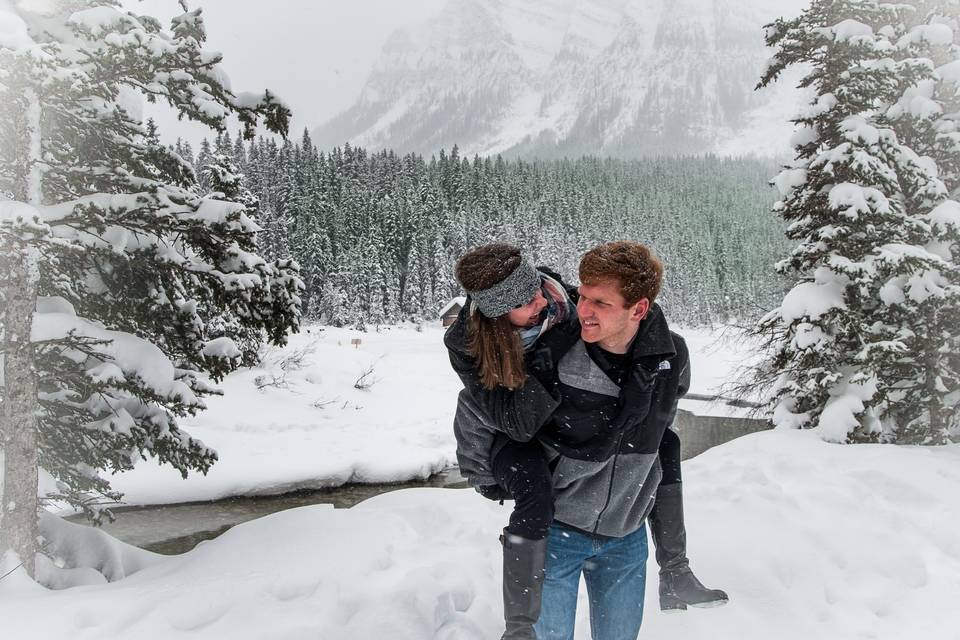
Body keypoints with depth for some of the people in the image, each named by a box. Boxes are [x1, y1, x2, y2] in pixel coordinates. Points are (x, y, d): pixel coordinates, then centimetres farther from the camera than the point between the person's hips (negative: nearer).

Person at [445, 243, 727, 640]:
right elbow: (518, 422, -38)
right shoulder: (467, 346, -33)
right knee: (536, 488, -38)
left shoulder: (557, 299, -23)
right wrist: (553, 358, -47)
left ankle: (674, 576, 4)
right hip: (505, 437, -5)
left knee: (663, 444, -2)